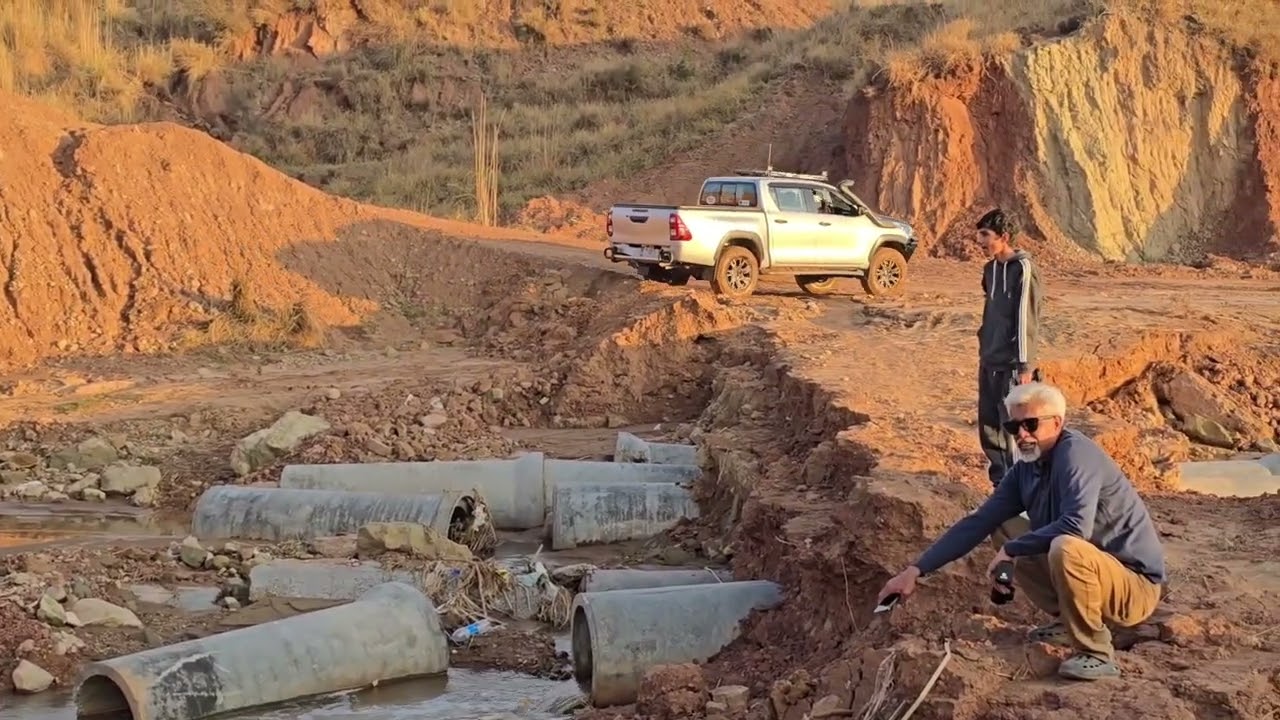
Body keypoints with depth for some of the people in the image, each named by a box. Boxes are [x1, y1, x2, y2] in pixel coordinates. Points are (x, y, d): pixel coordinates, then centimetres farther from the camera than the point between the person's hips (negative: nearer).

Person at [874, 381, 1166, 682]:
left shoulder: (1076, 453, -21)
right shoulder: (1025, 471, 3)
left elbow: (1076, 525, -35)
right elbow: (978, 523, 5)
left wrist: (1012, 548, -21)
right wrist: (916, 570, -1)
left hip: (1135, 586, -8)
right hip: (1088, 573, 8)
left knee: (1066, 548, -34)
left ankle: (1097, 654, -17)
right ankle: (1069, 622, 16)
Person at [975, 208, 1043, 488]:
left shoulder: (1022, 268, -13)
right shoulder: (991, 268, 11)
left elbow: (1025, 319, -16)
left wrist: (1025, 366, -17)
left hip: (1011, 366, -8)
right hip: (989, 363, 8)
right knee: (988, 428, 12)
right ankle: (1001, 485, 23)